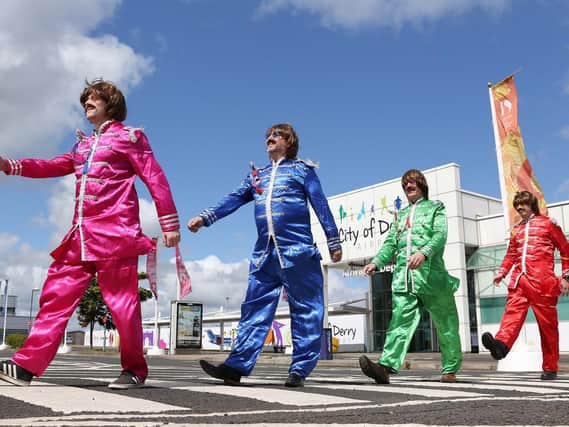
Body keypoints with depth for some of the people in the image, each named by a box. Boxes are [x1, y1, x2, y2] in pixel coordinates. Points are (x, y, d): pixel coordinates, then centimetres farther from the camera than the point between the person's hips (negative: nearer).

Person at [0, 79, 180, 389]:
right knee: (57, 294, 2)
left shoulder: (128, 136, 4)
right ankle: (27, 365, 3)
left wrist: (170, 224, -7)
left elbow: (156, 179, -1)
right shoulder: (83, 145, 25)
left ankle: (135, 370, 5)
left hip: (115, 233, -7)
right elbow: (54, 166, 25)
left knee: (121, 301, -6)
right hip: (81, 235, 7)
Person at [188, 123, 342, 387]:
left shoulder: (301, 169, 9)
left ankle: (300, 369, 3)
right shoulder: (256, 175, 22)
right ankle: (237, 366, -2)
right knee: (255, 308, 0)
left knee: (305, 311, -2)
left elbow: (321, 205, 4)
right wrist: (205, 218, -3)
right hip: (264, 253, 5)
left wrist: (333, 242, 0)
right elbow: (233, 200, 12)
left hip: (298, 251, -4)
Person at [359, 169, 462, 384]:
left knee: (445, 324, 5)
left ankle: (450, 370, 18)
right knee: (401, 320, -13)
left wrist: (424, 253, -24)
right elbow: (390, 244, 20)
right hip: (403, 276, 3)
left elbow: (440, 235, -4)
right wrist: (376, 262, 1)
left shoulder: (435, 207, 14)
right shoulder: (401, 214, 27)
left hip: (431, 274, -2)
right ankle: (387, 366, -27)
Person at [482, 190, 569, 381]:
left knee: (547, 324, -1)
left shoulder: (548, 223, 9)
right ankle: (501, 344, -41)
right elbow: (511, 254, 25)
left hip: (542, 281, -4)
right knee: (513, 311, -19)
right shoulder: (516, 229, 23)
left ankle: (550, 368, 5)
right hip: (519, 279, 4)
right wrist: (501, 272, 9)